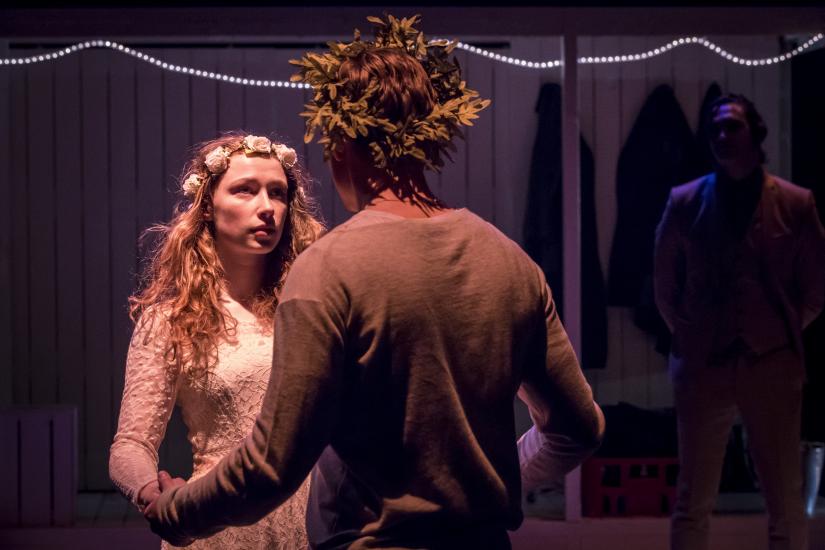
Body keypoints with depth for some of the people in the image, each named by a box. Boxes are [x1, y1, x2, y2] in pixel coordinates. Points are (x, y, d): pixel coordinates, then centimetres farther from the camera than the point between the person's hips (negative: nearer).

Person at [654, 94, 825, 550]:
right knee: (692, 502, 7)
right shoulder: (684, 202, 2)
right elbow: (664, 283, 10)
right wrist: (688, 337, 8)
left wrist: (782, 332, 5)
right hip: (702, 363, 1)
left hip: (772, 363, 0)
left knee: (785, 503, 6)